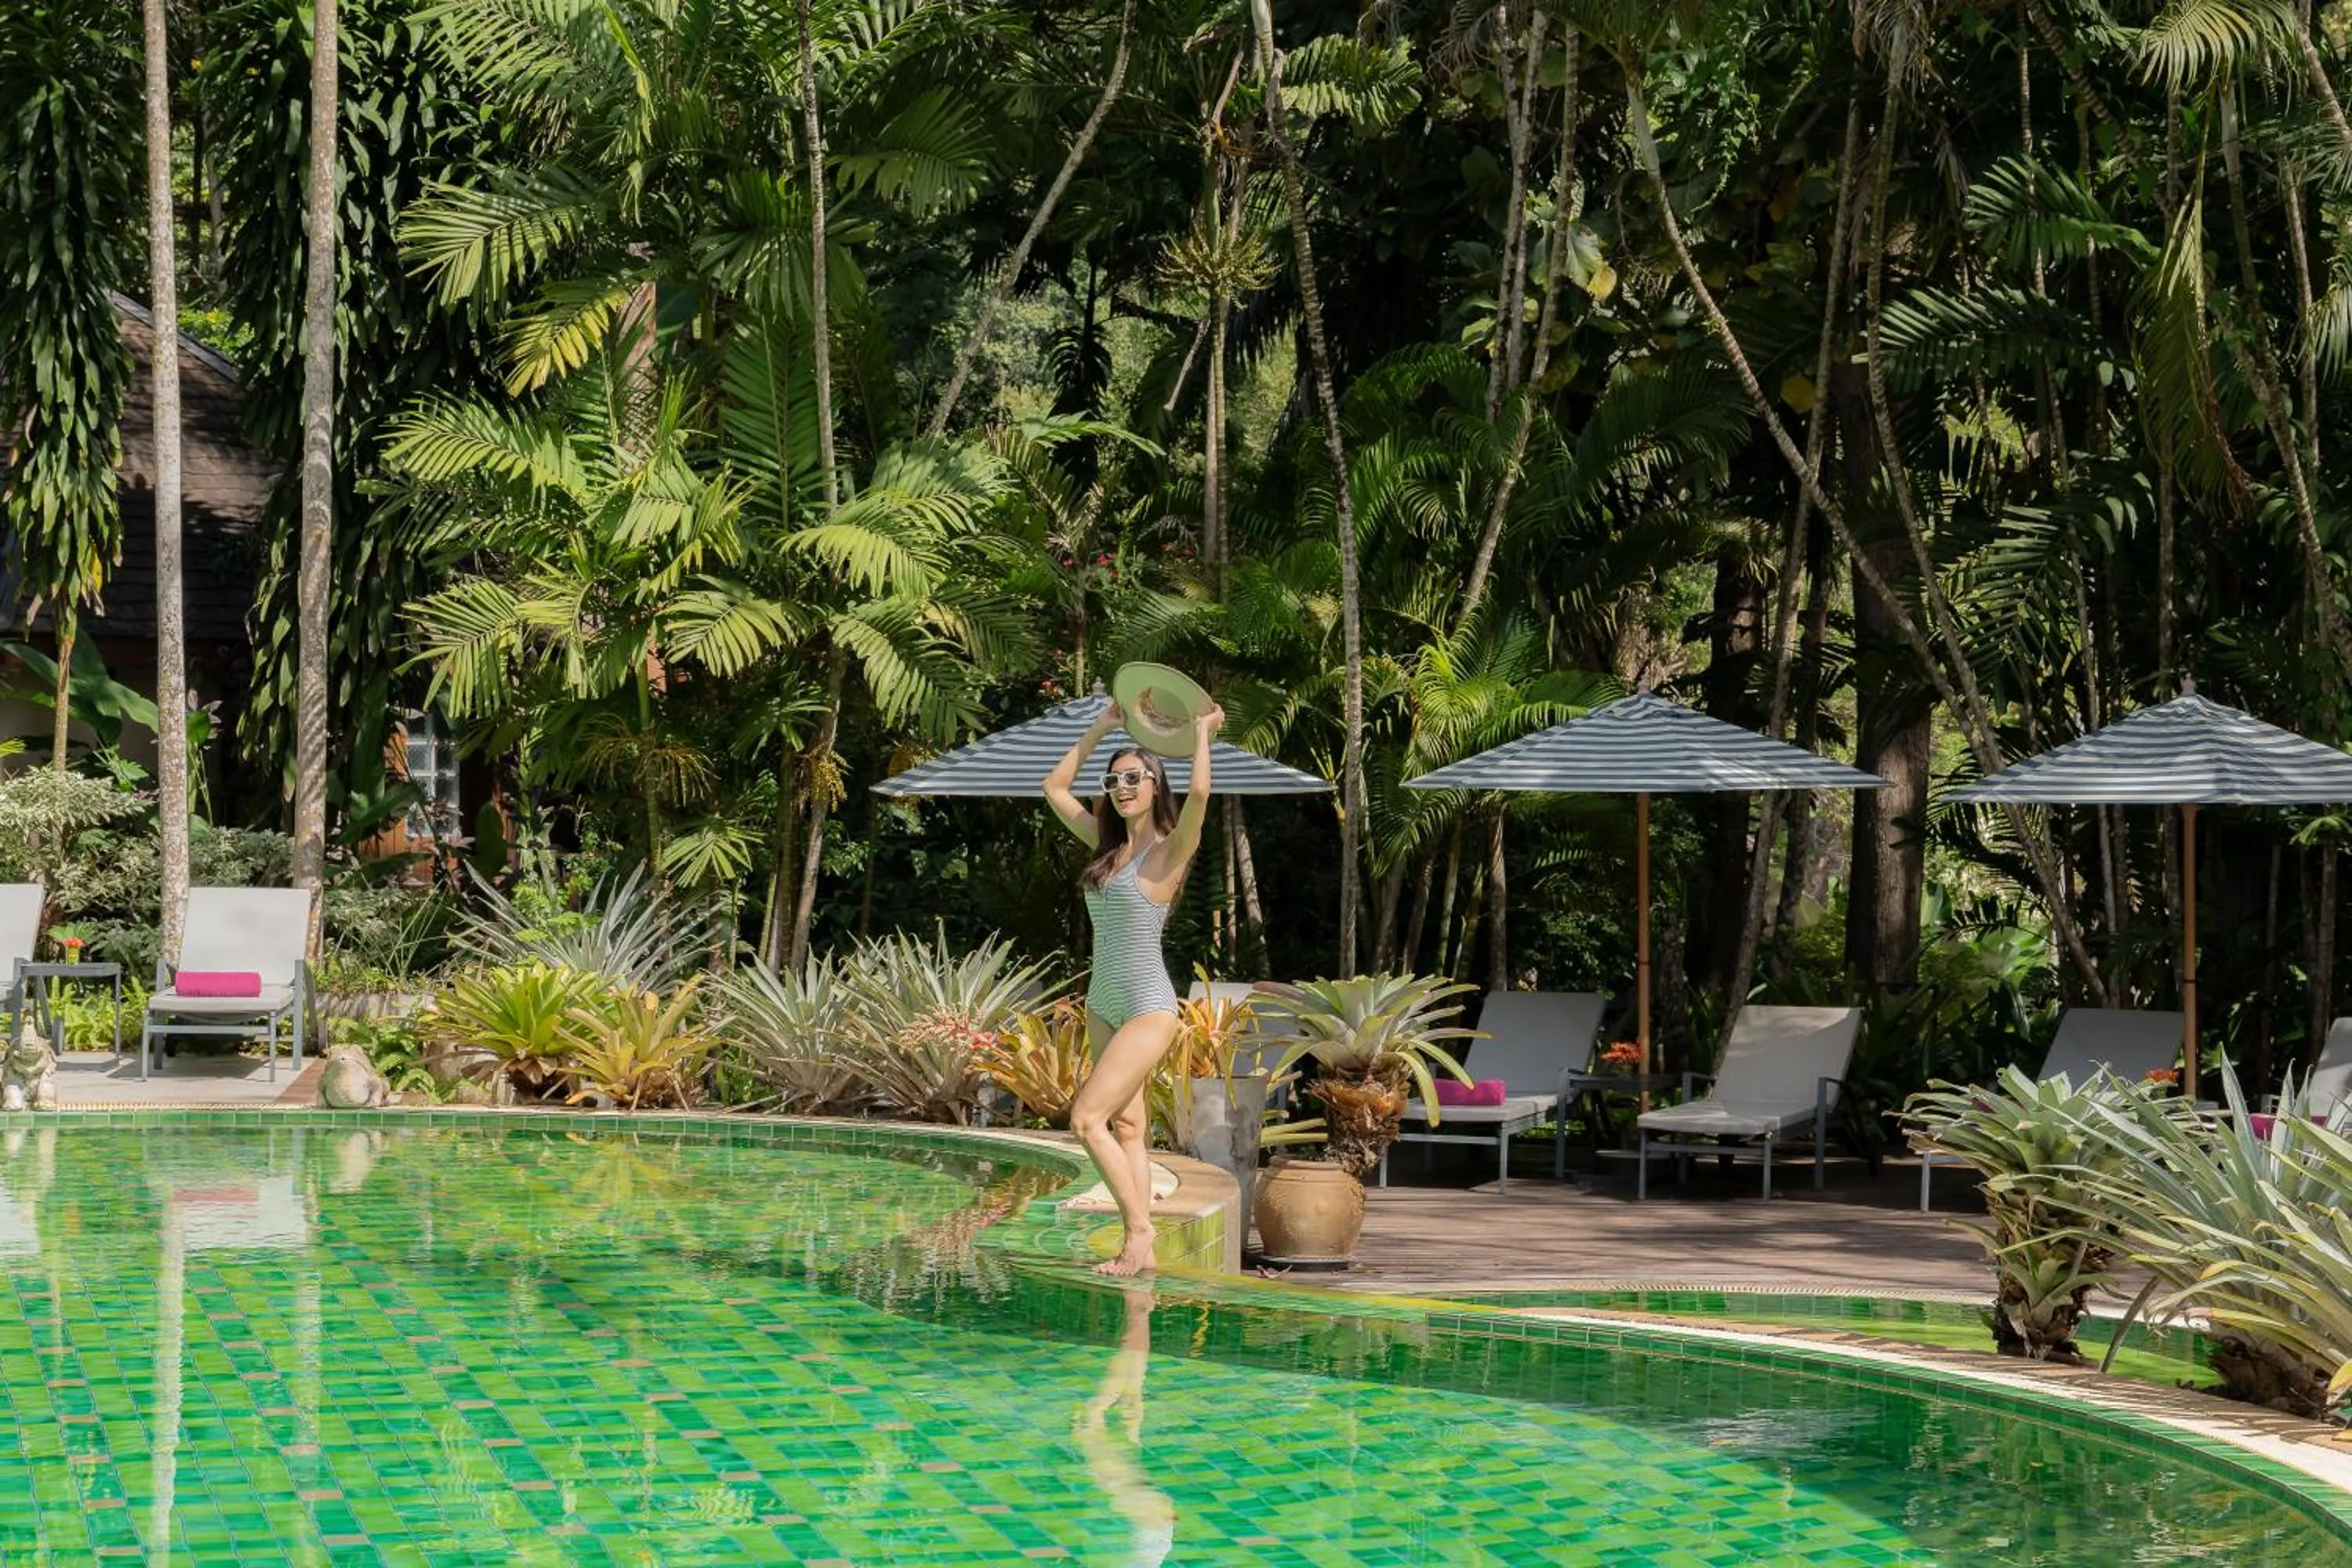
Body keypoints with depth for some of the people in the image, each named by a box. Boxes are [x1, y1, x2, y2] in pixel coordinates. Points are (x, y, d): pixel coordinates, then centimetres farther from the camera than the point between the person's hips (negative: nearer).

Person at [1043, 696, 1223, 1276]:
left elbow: (1199, 792, -29)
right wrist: (1099, 729, 17)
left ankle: (1139, 1227, -8)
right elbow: (1055, 787, 22)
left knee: (1086, 1117, -16)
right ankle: (1139, 1248, 7)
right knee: (1126, 1127, 6)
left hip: (1148, 1008, -8)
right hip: (1103, 1006, 8)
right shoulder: (1109, 844, 11)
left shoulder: (1169, 849, -10)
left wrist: (1202, 732, -14)